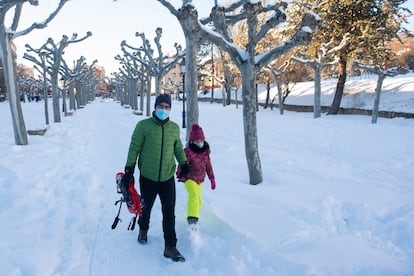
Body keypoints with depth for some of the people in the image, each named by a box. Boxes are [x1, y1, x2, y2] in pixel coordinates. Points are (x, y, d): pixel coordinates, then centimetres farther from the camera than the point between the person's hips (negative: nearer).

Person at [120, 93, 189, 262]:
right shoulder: (143, 125, -8)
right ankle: (143, 230, 49)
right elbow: (134, 148, -5)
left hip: (168, 177, 2)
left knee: (169, 213, 0)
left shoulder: (174, 128, 3)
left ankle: (170, 247, 11)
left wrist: (184, 164, 18)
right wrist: (129, 169, -7)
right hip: (148, 177, -1)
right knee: (146, 207, 19)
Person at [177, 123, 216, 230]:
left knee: (198, 200, 13)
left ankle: (195, 217, 32)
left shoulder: (205, 151, 5)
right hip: (190, 178, -6)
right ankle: (192, 218, -29)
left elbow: (208, 166, 12)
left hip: (200, 180, 6)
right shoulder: (188, 151, -13)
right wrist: (180, 174, -31)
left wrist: (212, 178, 14)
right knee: (194, 196, -26)